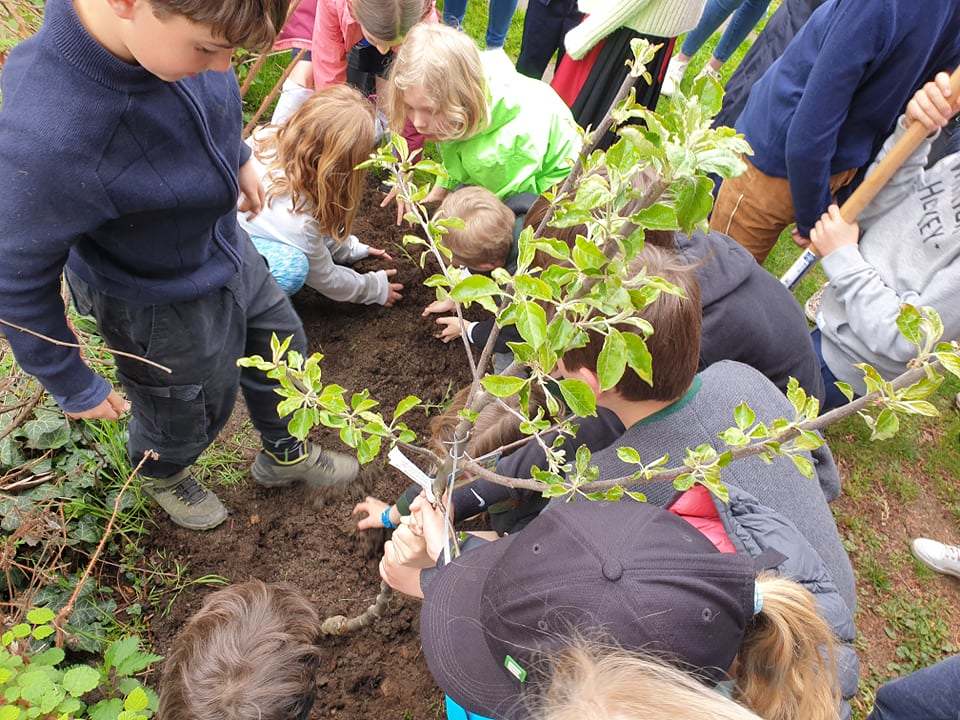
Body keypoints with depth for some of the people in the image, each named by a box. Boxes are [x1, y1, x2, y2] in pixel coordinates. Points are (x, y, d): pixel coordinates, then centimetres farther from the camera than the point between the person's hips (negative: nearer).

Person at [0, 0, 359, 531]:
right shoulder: (48, 139, -42)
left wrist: (236, 156, 16)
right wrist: (71, 385, -10)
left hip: (226, 243, 7)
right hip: (159, 303, -6)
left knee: (281, 347, 26)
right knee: (190, 416, 21)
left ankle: (284, 454, 57)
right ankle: (159, 473, 61)